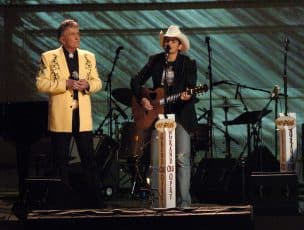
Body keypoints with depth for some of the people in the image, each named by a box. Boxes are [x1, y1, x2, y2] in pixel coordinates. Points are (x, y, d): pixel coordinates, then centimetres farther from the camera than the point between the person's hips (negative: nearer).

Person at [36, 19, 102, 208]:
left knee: (89, 158, 2)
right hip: (60, 117, -2)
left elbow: (98, 83, 13)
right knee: (61, 160, 3)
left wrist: (87, 84, -9)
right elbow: (41, 84, -6)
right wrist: (65, 84, -16)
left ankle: (96, 197, 7)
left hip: (83, 116, 2)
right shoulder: (49, 57, 1)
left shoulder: (89, 57, 13)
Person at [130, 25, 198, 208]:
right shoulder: (155, 61, 8)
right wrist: (142, 99, -2)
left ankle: (184, 201, -8)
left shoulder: (188, 64, 0)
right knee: (156, 159, 2)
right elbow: (136, 81, 13)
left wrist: (188, 96, -31)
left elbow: (192, 89, -8)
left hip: (181, 115, -3)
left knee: (182, 158, -10)